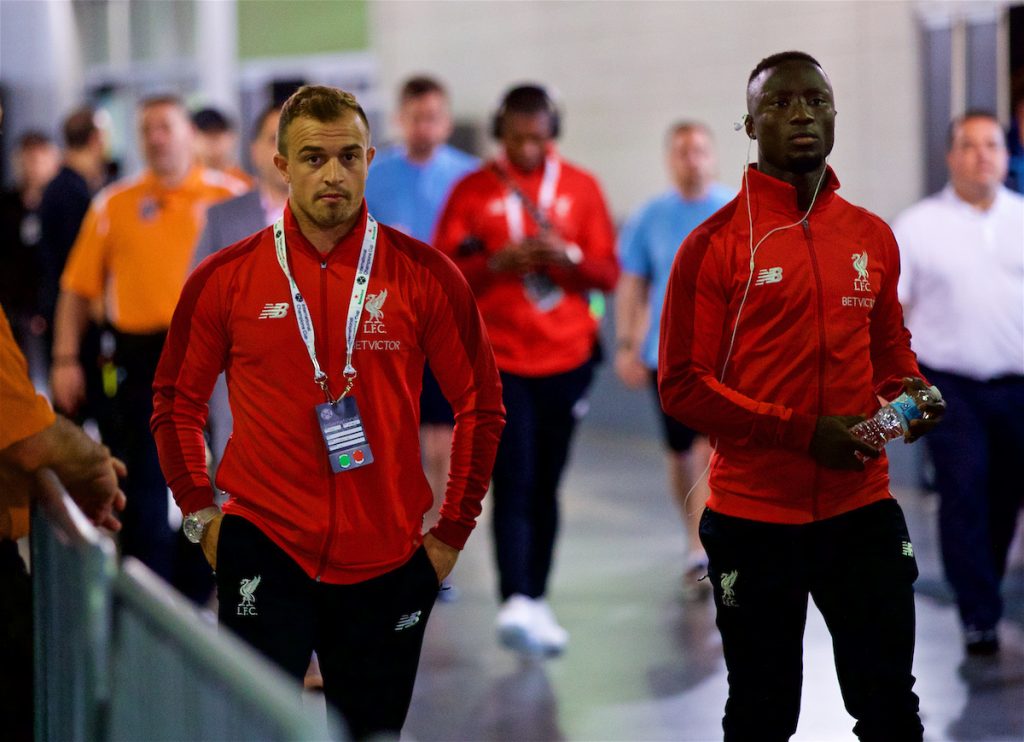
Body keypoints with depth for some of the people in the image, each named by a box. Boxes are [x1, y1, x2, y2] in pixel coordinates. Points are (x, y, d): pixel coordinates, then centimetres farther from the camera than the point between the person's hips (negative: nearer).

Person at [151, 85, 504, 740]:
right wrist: (200, 512, 6)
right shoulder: (225, 279, 0)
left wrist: (453, 530, 5)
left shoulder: (424, 275, -2)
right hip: (264, 548, -1)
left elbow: (481, 405, 5)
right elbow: (177, 400, 12)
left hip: (387, 561, 1)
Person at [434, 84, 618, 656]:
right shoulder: (472, 191, 2)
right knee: (514, 484, -12)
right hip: (499, 359, -2)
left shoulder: (582, 188, 6)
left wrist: (568, 256, -14)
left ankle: (537, 599, 18)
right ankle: (516, 604, -19)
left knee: (546, 486, 9)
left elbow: (608, 272, 6)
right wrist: (497, 263, -16)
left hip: (567, 357, 2)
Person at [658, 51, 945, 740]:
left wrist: (910, 394, -3)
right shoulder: (715, 244, -7)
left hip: (863, 509, 4)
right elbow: (682, 384, -10)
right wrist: (802, 431, -19)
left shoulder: (873, 238, 7)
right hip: (754, 519, -4)